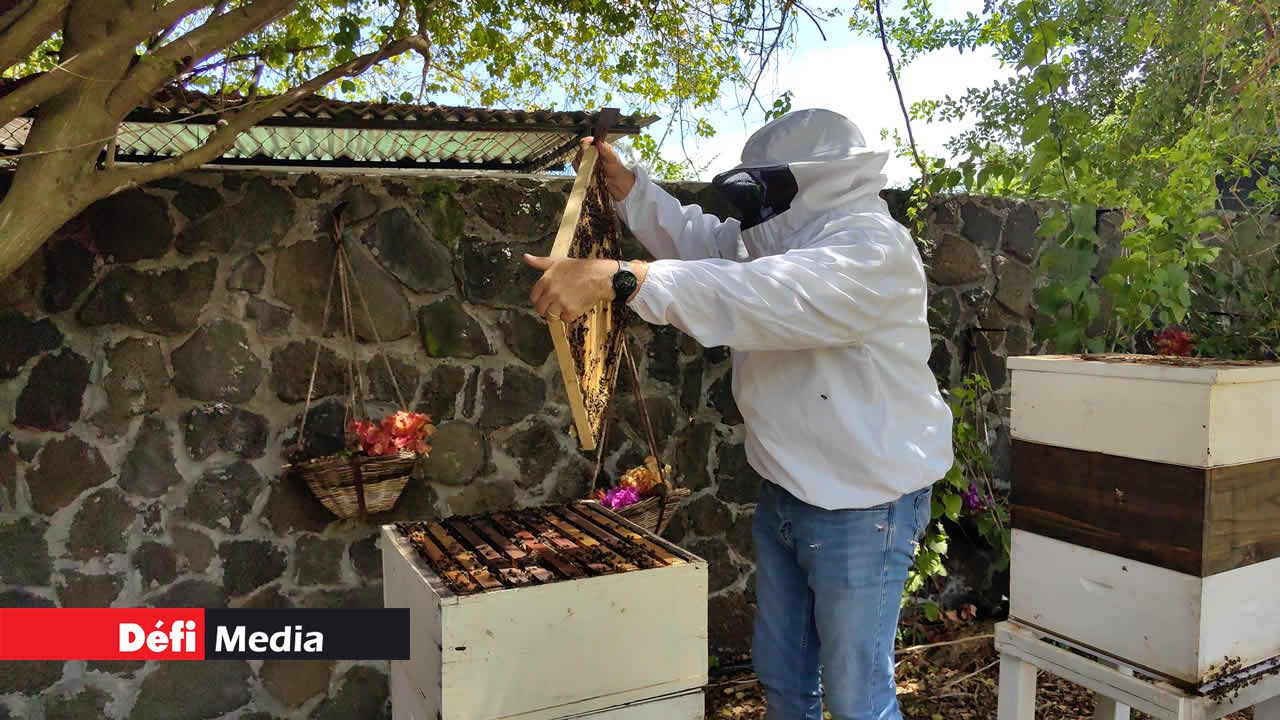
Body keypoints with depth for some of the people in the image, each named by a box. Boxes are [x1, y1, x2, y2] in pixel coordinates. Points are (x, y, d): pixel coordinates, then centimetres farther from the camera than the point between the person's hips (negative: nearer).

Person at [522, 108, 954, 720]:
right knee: (780, 671, 22)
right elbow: (698, 239, 17)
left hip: (864, 509, -9)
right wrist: (626, 185, 4)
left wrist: (616, 279, -44)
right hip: (785, 496, 9)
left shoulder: (873, 251, -22)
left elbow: (752, 297, -37)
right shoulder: (785, 240, 8)